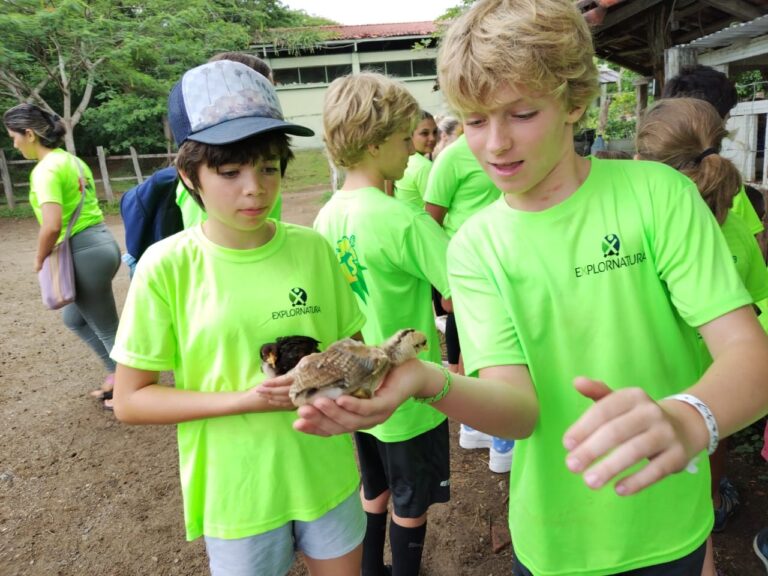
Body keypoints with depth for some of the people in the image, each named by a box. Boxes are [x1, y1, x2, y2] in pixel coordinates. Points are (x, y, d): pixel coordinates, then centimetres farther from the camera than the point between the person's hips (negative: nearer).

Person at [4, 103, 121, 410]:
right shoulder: (73, 160, 13)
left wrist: (40, 259, -9)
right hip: (101, 244, 10)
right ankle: (117, 374, 33)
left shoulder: (45, 169, -16)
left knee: (109, 330, 5)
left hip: (85, 254, -10)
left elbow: (52, 226, -27)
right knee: (73, 318, 26)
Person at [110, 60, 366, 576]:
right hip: (237, 492, -2)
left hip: (327, 474, 3)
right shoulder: (168, 266, -14)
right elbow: (130, 399, -9)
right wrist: (246, 399, -21)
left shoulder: (313, 248, -7)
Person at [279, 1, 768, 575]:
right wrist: (429, 382, -39)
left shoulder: (655, 193, -14)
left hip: (667, 527, 0)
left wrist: (684, 419, -41)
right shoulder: (475, 246, -9)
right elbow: (519, 406, -19)